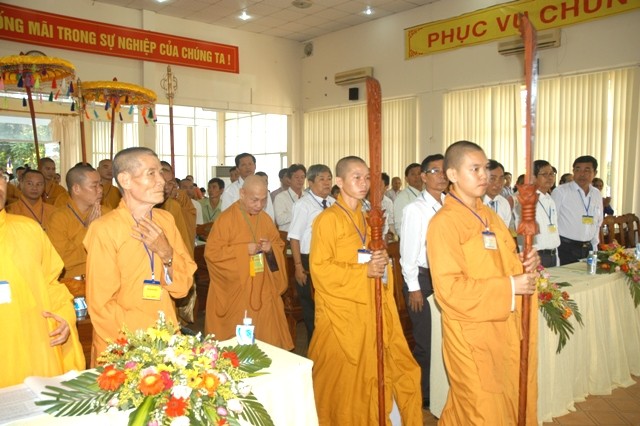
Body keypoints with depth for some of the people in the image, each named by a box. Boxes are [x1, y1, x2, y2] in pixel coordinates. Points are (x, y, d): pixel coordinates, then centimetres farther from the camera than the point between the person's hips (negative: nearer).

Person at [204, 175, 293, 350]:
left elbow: (280, 246, 14)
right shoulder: (226, 219, -11)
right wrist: (244, 249, -20)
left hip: (262, 292, 5)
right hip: (235, 294, -5)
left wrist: (270, 248, -9)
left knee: (265, 338, 8)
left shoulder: (265, 219, 6)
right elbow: (211, 253, -13)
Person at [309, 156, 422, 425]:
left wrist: (381, 262, -3)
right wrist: (364, 270, -20)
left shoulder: (366, 219, 11)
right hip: (340, 312, -6)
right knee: (341, 377, 4)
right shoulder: (327, 219, -11)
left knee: (367, 372, 12)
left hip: (367, 308, 7)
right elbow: (319, 268, -16)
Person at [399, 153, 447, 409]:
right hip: (422, 278, -5)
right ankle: (424, 395, 24)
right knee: (425, 342, 6)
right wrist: (414, 288, -9)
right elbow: (408, 251, -9)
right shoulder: (415, 209, -9)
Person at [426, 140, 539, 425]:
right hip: (471, 333, -7)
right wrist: (509, 287, -21)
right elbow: (449, 289, -21)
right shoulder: (443, 223, -16)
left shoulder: (490, 216, 10)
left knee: (514, 403, 17)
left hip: (504, 327, 8)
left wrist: (524, 265, -4)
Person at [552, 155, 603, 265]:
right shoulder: (561, 191, -9)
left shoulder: (597, 194, 10)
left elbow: (598, 222, 21)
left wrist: (594, 246, 17)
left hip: (588, 249, 5)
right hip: (565, 249, -5)